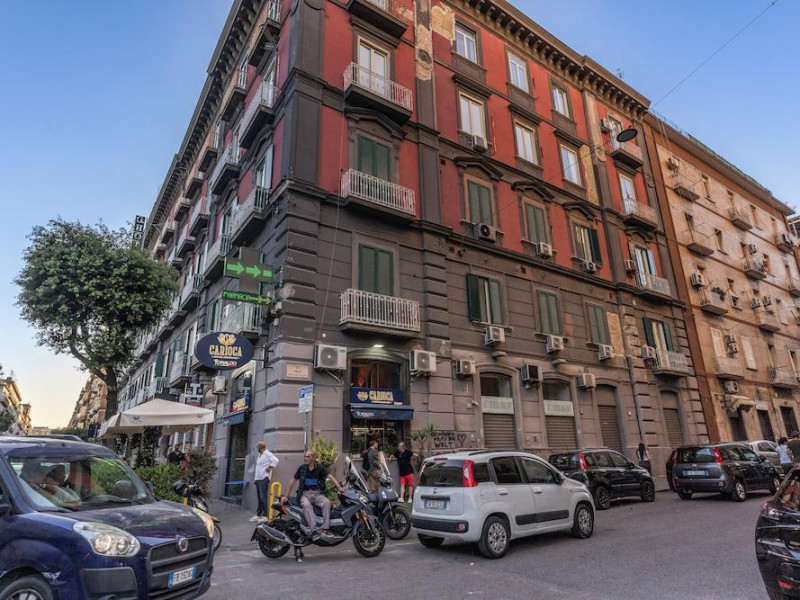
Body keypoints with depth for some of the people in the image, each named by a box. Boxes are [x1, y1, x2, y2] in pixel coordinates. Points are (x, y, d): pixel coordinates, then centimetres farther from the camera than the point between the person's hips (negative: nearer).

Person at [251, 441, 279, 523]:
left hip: (263, 479, -9)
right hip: (258, 478, 9)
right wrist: (256, 478, 18)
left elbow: (276, 460, -24)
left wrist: (269, 467, -18)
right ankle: (258, 514, 23)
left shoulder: (267, 454, -12)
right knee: (259, 498, 15)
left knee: (263, 498, -8)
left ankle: (265, 516, -4)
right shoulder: (259, 455, 17)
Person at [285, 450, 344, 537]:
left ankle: (325, 528, -27)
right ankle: (313, 530, -35)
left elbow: (330, 477, -13)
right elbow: (293, 481, 11)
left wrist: (339, 487, -29)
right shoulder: (302, 468, 4)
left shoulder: (320, 468, 0)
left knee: (327, 502, -29)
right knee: (307, 505, -33)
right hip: (305, 494, 0)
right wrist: (286, 496, 11)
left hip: (318, 494, 0)